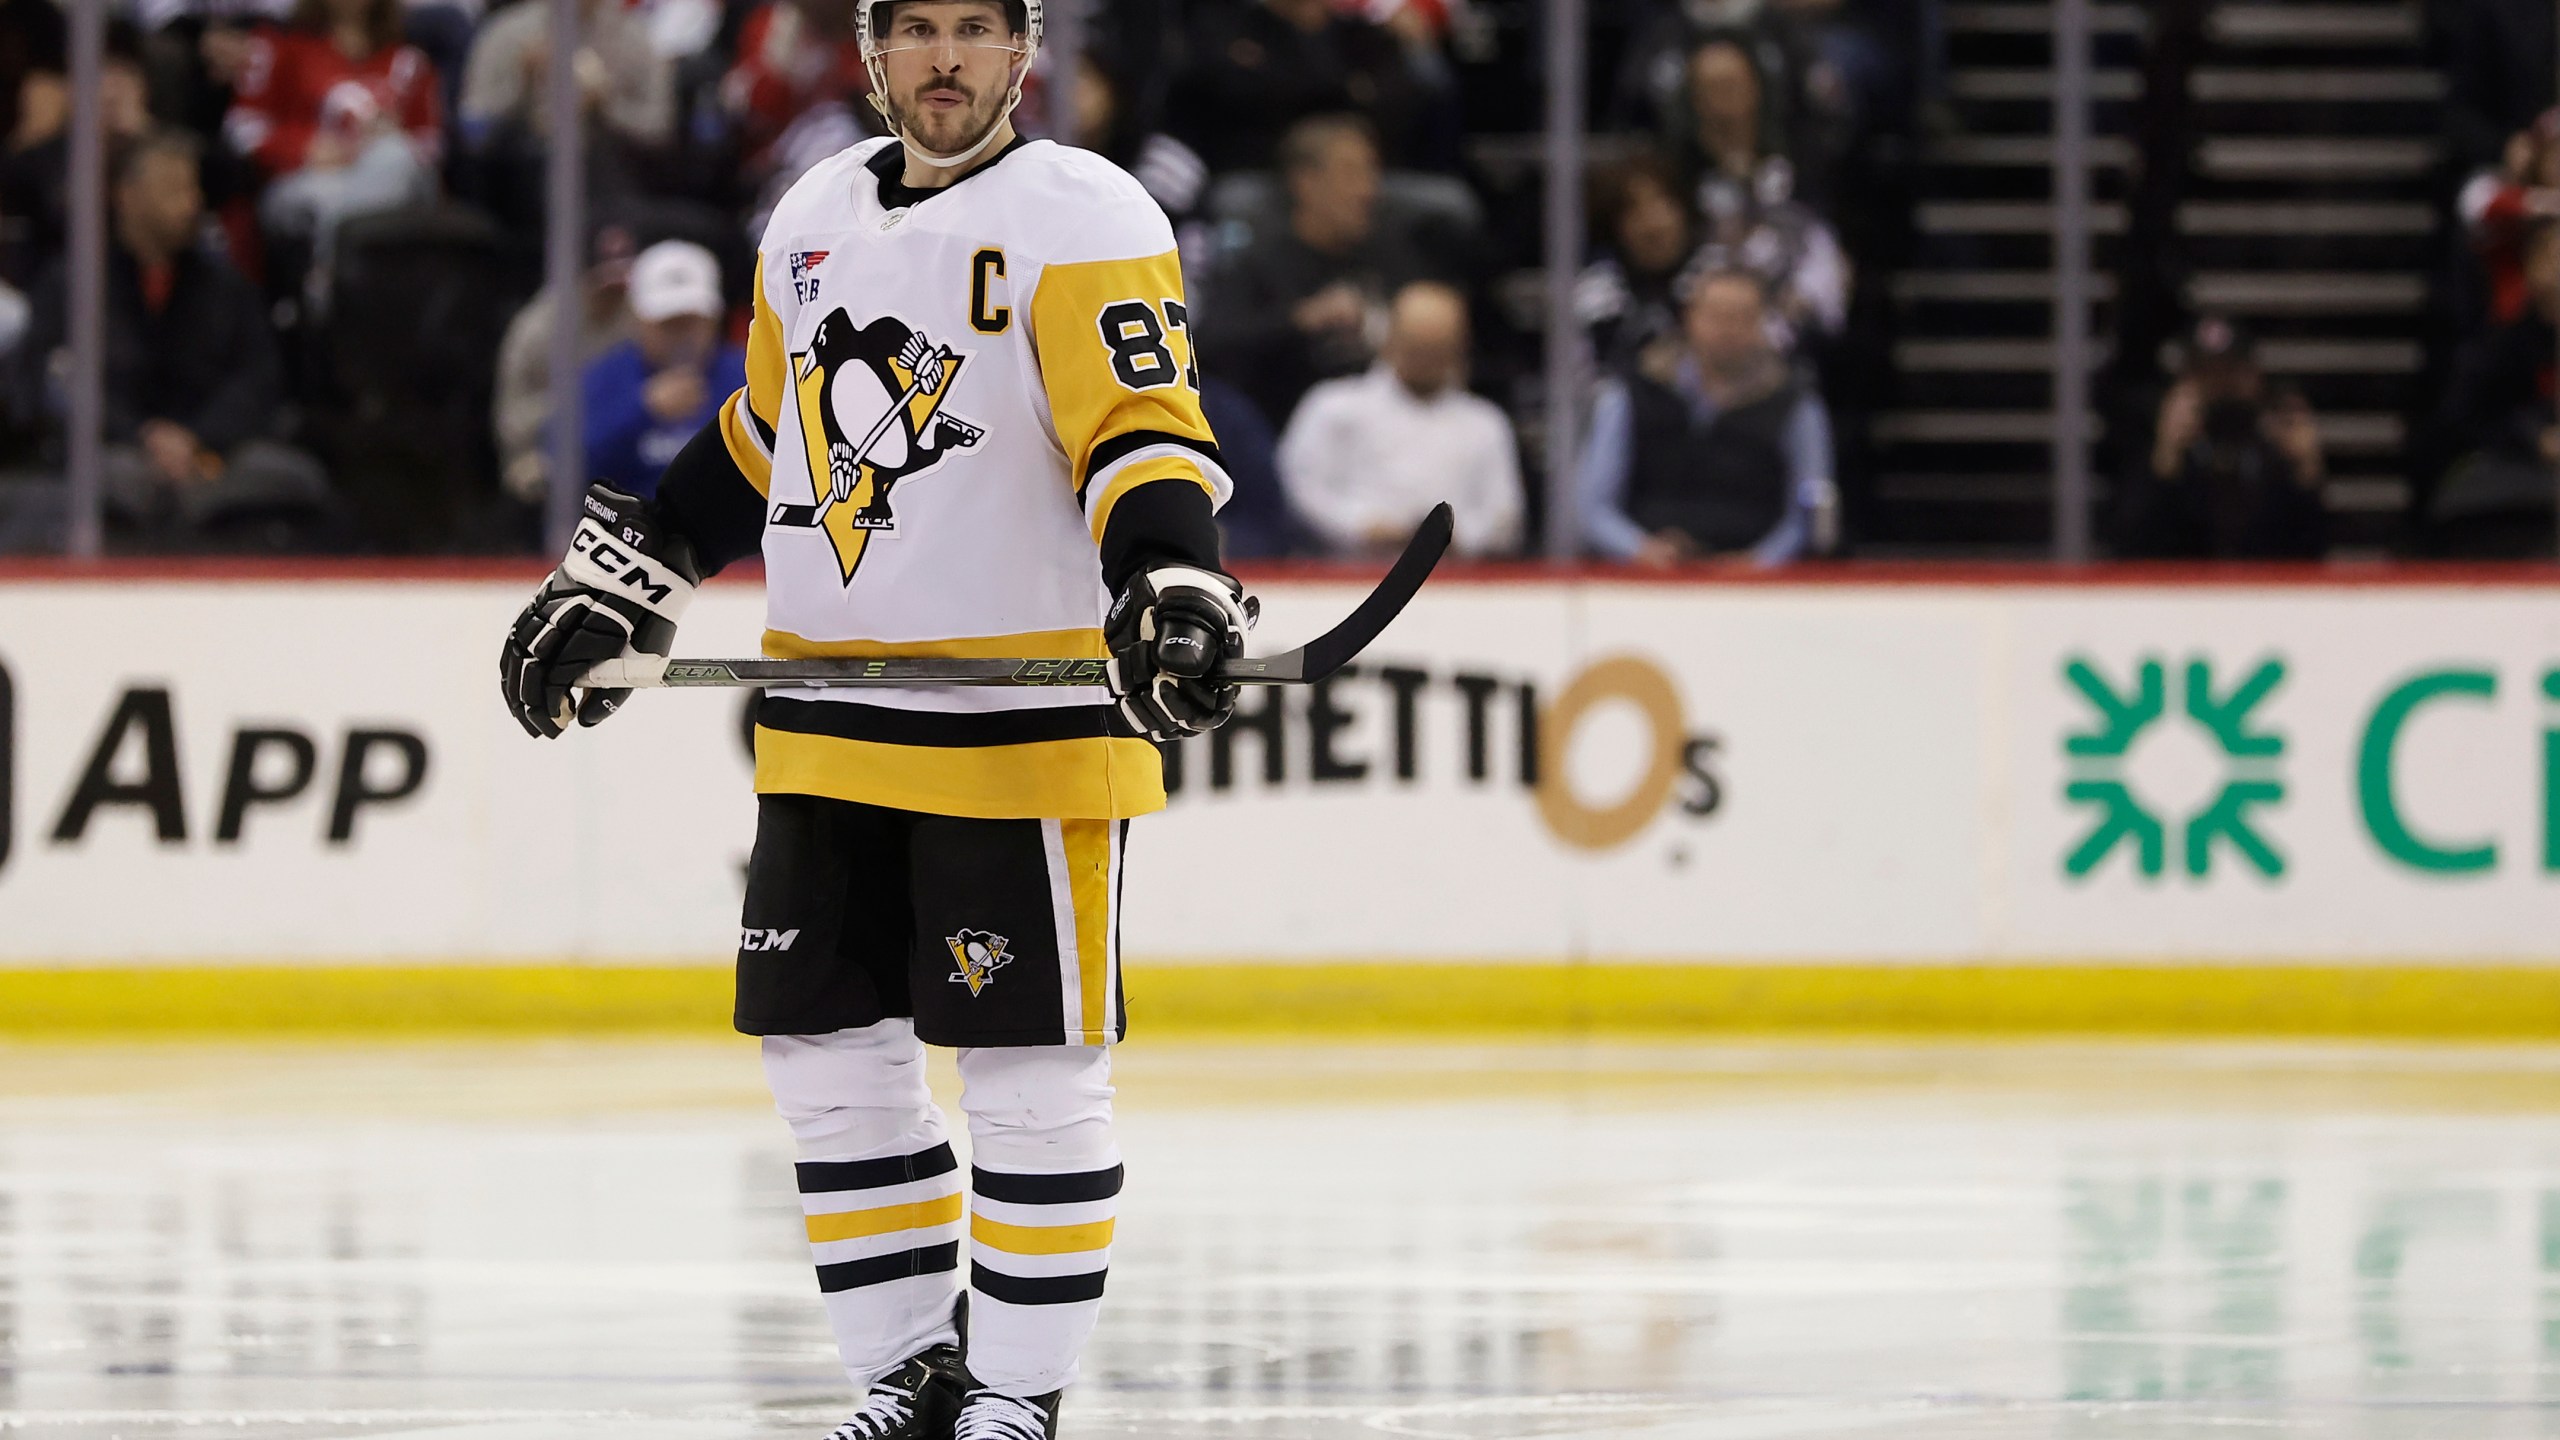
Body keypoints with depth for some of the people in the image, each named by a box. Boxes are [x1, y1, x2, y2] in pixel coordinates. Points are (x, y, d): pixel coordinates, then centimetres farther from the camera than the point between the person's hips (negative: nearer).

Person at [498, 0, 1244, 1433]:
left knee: (1032, 1073, -3)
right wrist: (614, 585, 26)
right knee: (833, 1051, 8)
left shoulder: (1082, 218, -8)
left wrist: (1174, 592, -33)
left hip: (1025, 718, -7)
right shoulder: (814, 221, 13)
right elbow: (766, 436, 26)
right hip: (832, 734, 7)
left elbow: (1146, 436, -17)